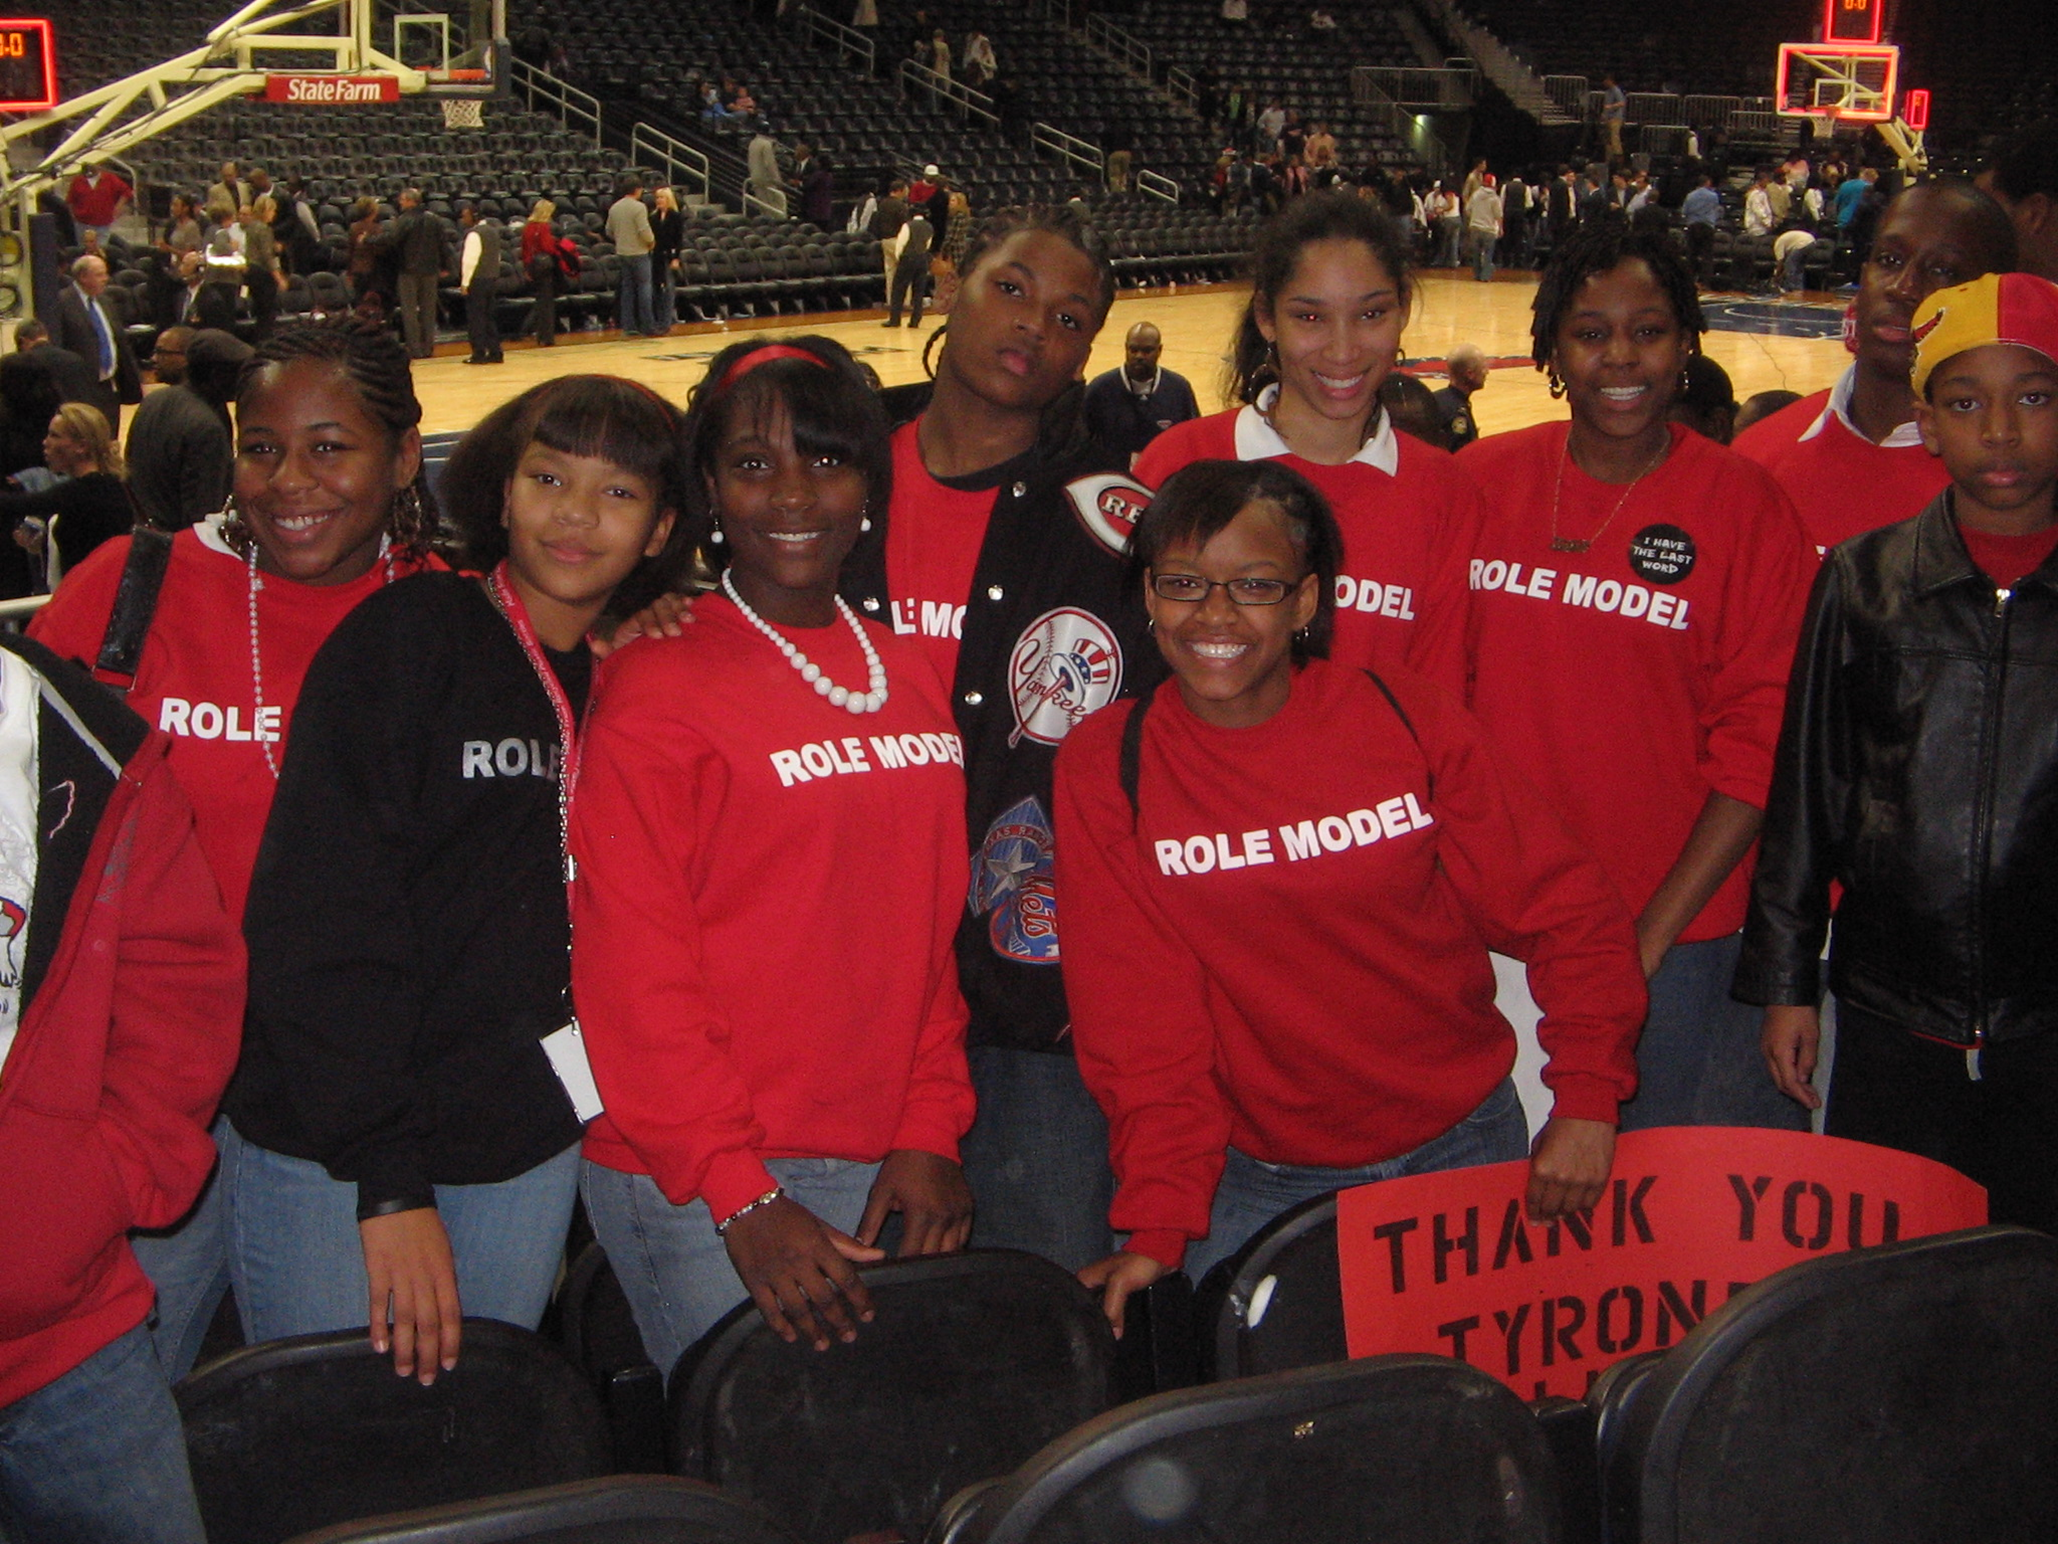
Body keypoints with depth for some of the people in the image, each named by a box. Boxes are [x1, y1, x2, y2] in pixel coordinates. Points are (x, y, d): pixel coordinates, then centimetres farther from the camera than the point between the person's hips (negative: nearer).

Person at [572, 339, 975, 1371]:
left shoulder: (910, 681, 11)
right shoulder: (656, 687, -8)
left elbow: (930, 929, 13)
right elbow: (632, 968, -12)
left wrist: (932, 1129, 3)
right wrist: (740, 1196, -17)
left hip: (880, 1170, 6)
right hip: (696, 1186, -5)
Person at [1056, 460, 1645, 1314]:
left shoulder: (1409, 721, -7)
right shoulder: (1105, 767, -8)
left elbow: (1567, 909, -2)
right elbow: (1138, 1016, -9)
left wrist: (1587, 1100, -11)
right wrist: (1160, 1224, -17)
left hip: (1463, 1152, 1)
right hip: (1253, 1183, -1)